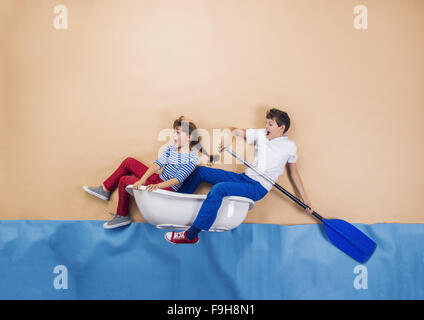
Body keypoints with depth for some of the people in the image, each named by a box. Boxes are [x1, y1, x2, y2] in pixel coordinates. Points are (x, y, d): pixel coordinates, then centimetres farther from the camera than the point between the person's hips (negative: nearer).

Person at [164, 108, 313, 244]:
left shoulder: (290, 146, 1)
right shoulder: (261, 134, 10)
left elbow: (293, 172, 9)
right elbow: (237, 131, 21)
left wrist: (305, 199, 10)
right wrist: (229, 137, -4)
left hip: (258, 188, -7)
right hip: (243, 177, 7)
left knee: (219, 189, -31)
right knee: (199, 171, 0)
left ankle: (191, 235, -30)